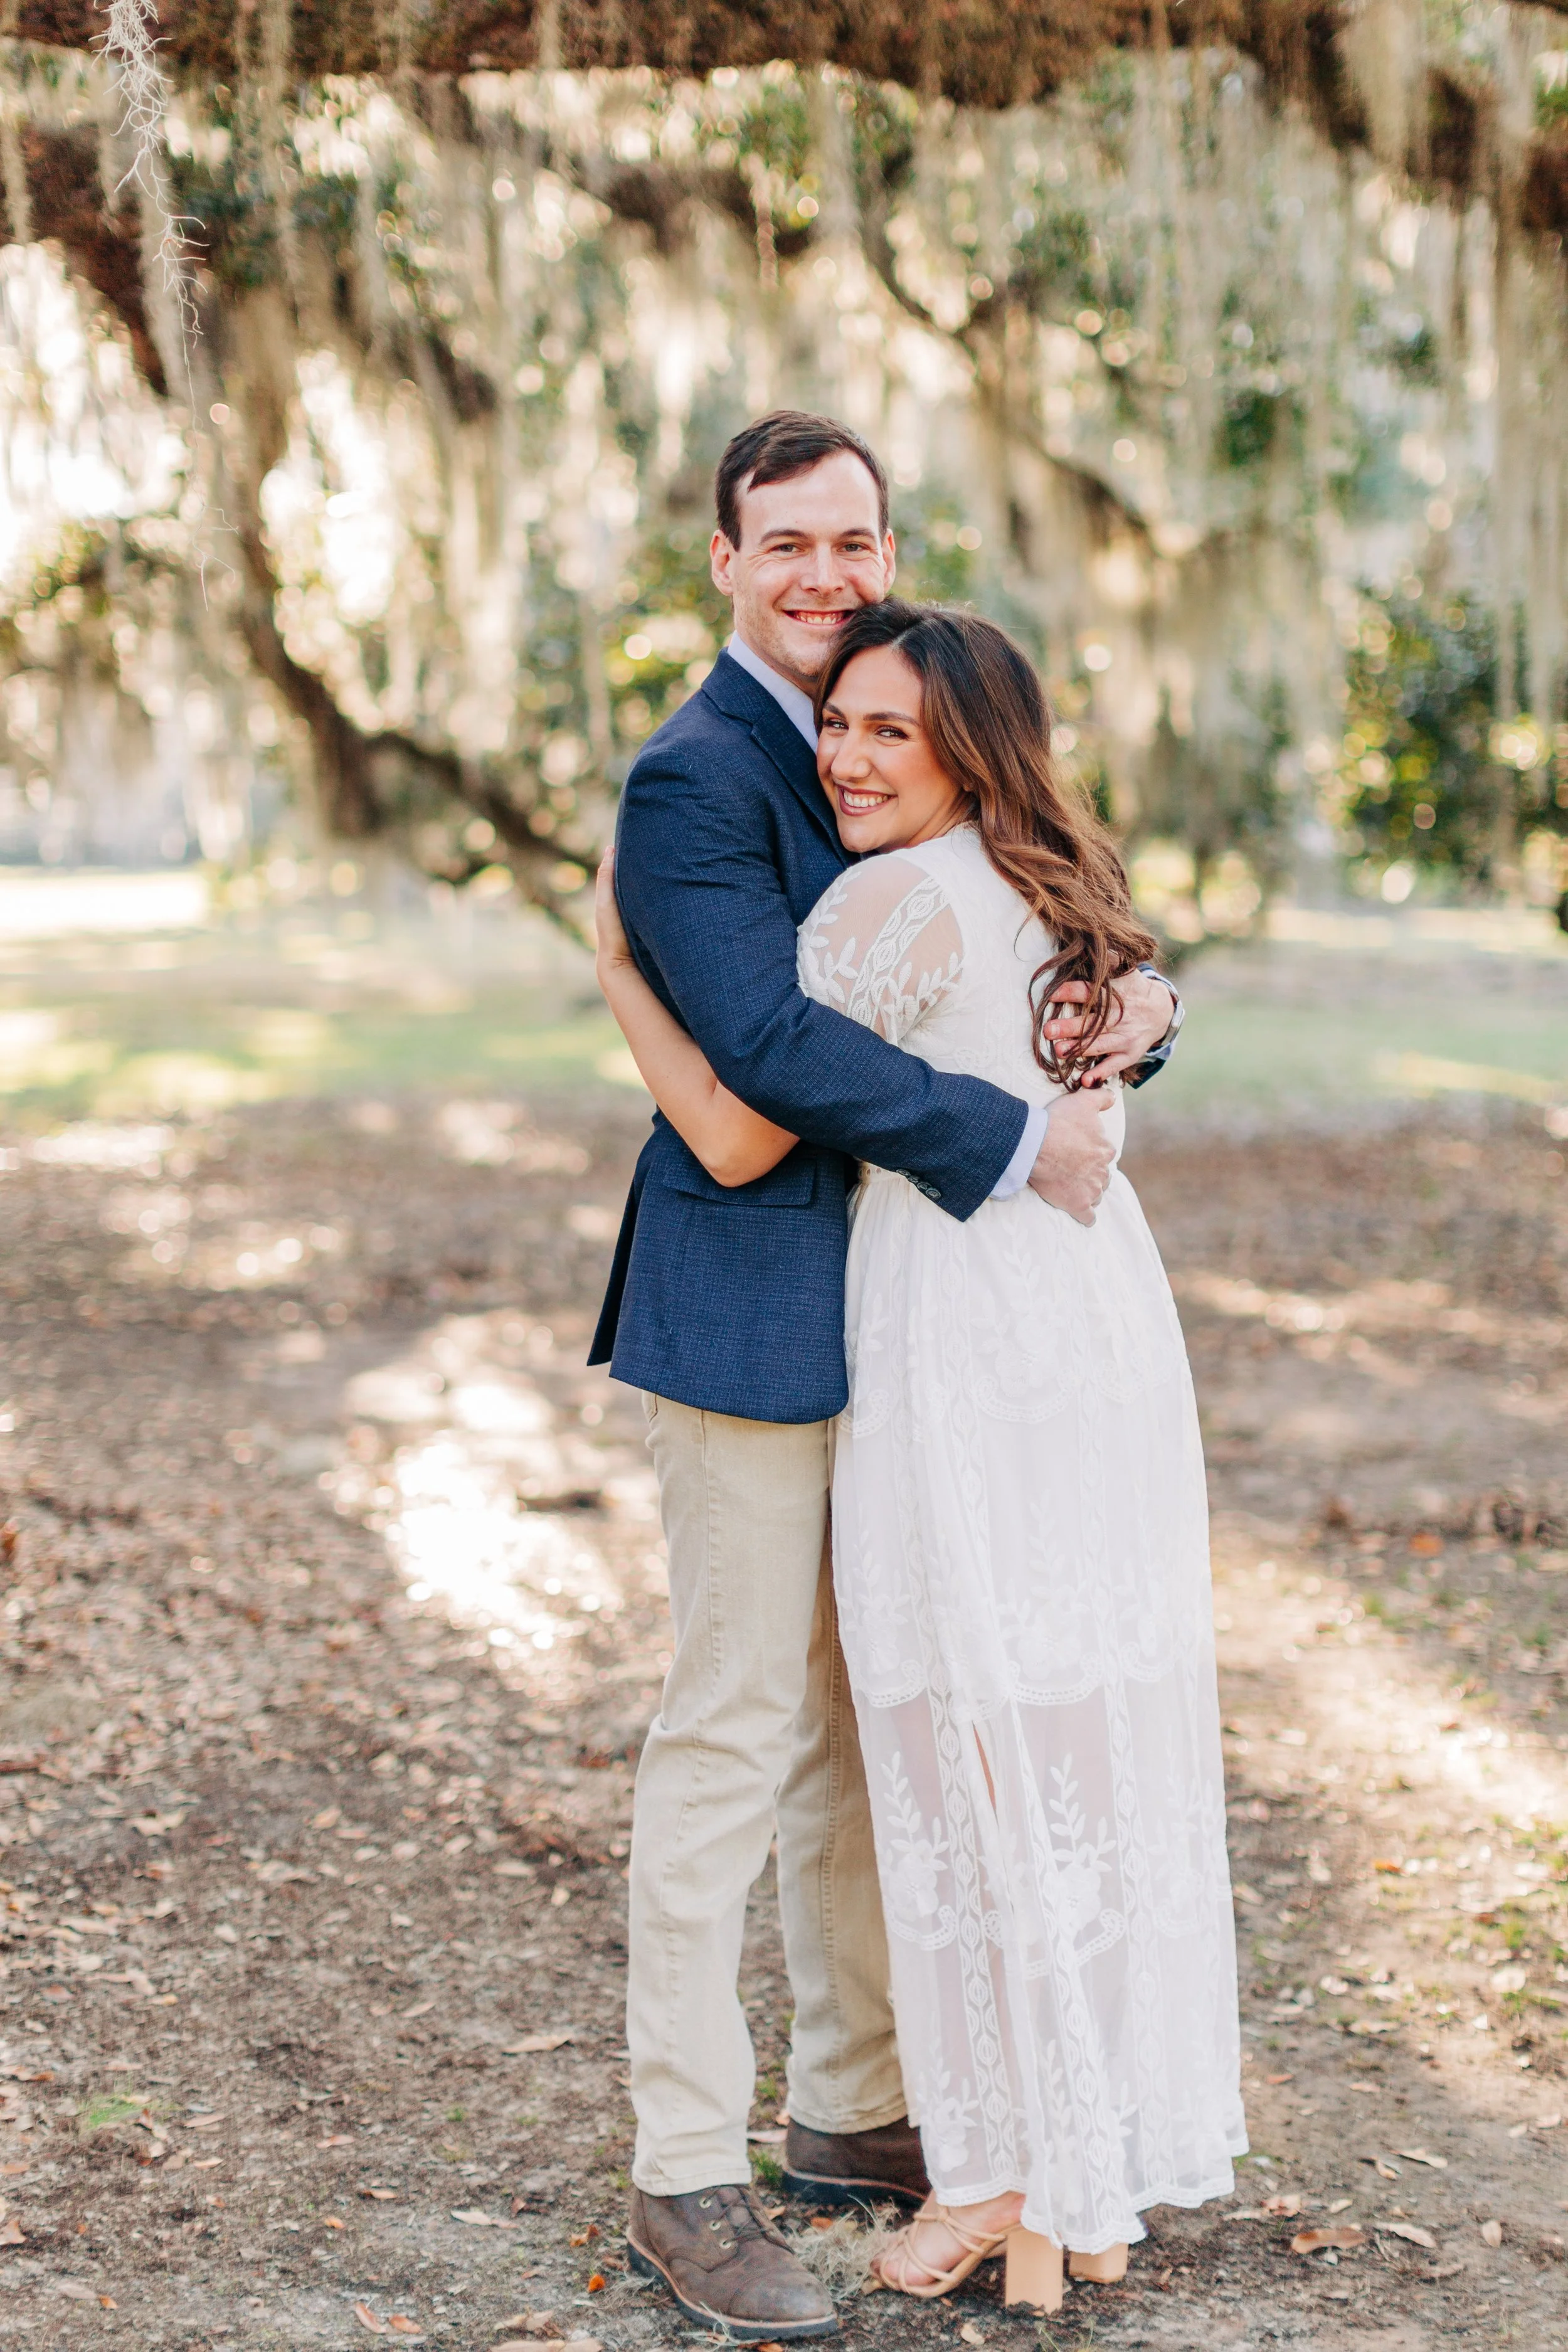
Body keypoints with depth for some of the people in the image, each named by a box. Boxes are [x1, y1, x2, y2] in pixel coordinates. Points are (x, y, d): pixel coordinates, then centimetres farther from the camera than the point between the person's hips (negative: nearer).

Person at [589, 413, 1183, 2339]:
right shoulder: (693, 780, -13)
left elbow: (1036, 969, 15)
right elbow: (769, 1046, -25)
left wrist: (1131, 1009, -8)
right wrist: (1015, 1141, -21)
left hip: (893, 1310, 8)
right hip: (753, 1315, -8)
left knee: (865, 1727, 15)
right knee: (735, 1732, -3)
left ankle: (855, 2108, 28)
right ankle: (686, 2178, 7)